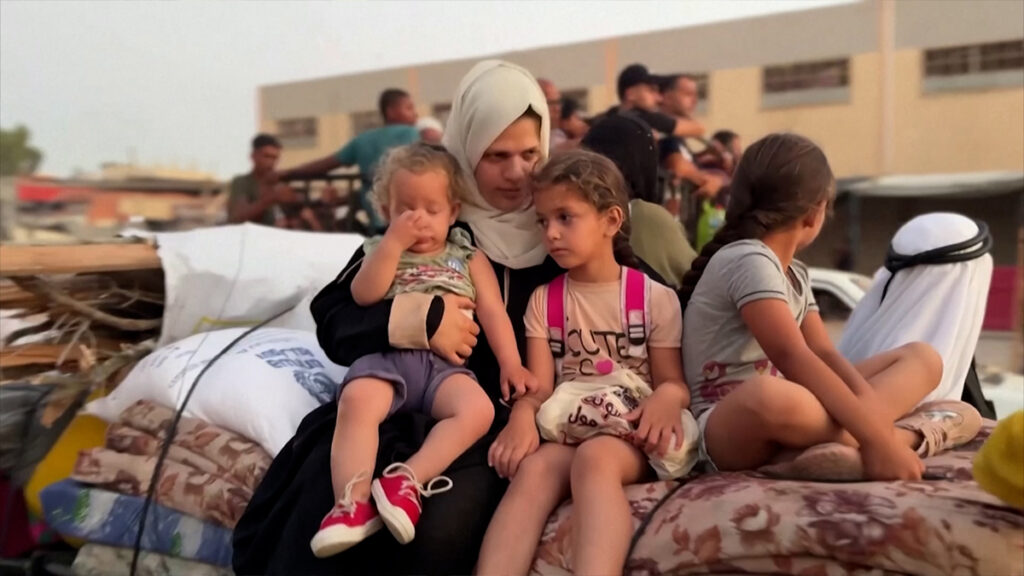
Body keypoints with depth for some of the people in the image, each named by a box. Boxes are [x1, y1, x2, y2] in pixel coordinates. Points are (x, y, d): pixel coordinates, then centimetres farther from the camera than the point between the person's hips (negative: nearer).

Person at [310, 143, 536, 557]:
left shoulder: (468, 257, 19)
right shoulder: (381, 251, 19)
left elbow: (493, 312, 11)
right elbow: (363, 295, -1)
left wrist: (511, 364, -3)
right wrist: (395, 241, -4)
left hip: (445, 364, 1)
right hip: (387, 356, -1)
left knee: (478, 409, -31)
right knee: (357, 399, -35)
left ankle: (408, 480, -36)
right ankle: (353, 503, -38)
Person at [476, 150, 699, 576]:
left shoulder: (655, 298, 7)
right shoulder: (542, 301, 13)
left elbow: (673, 381, 5)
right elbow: (539, 386, 2)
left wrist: (667, 398, -23)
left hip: (630, 435, -2)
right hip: (567, 431, 2)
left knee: (594, 458, -38)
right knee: (534, 468, -34)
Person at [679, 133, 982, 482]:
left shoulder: (795, 273, 14)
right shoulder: (748, 260, -16)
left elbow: (823, 353, 4)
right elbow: (792, 358, -28)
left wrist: (871, 408, -16)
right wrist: (875, 434, -32)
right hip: (731, 427, -9)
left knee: (922, 358, 7)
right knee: (767, 396, -46)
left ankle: (841, 441, -19)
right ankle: (916, 431, -25)